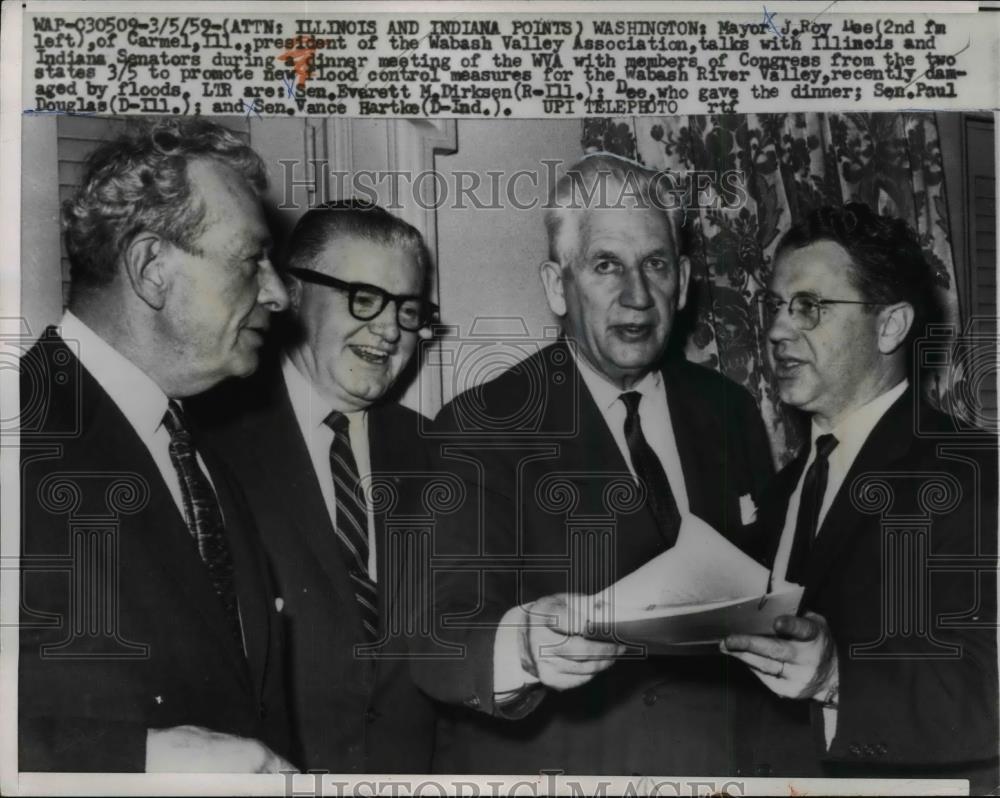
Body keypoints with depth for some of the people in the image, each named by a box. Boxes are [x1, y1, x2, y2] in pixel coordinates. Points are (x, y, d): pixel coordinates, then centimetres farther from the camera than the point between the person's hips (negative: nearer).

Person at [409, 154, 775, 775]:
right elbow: (442, 641, -21)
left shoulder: (730, 412, 1)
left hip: (719, 759, 4)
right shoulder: (479, 428, -13)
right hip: (545, 764, -4)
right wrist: (523, 646, -40)